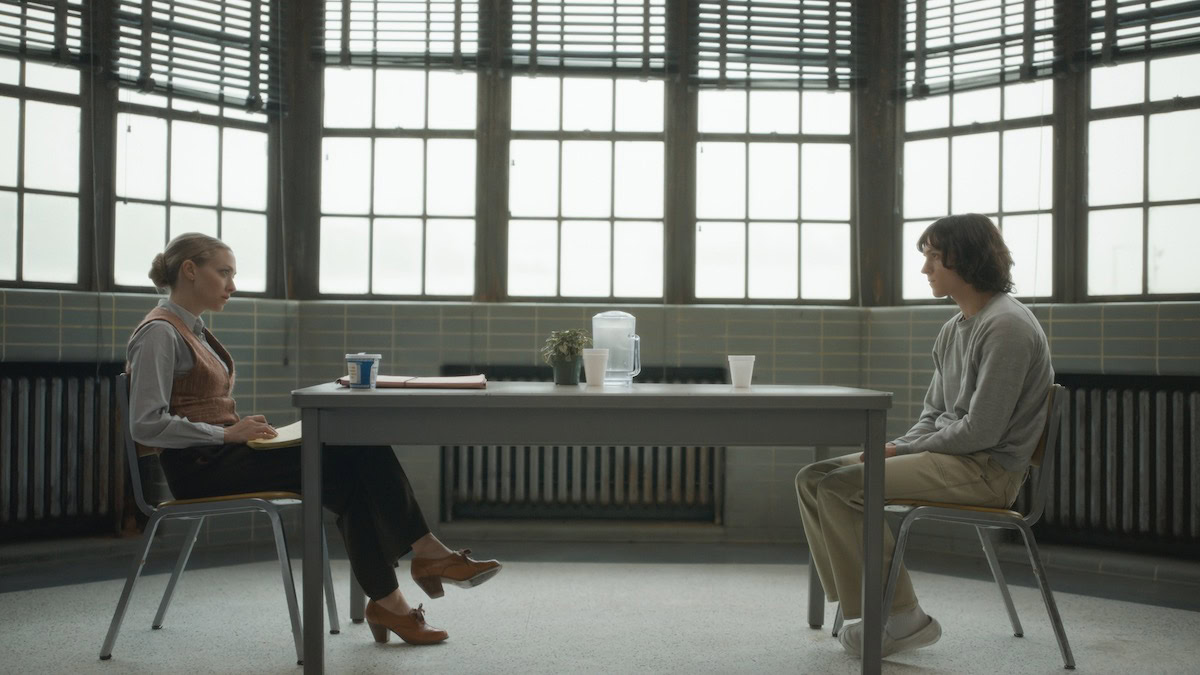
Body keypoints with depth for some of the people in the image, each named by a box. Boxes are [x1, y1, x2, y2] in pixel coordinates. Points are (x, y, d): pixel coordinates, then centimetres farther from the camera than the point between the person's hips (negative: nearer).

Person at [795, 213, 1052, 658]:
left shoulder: (1006, 325, -15)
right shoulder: (953, 329, 14)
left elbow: (981, 430, -20)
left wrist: (904, 448, -10)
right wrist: (896, 449, -1)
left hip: (988, 469, -10)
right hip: (948, 456, 10)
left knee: (841, 488, -23)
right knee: (813, 479, -1)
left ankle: (899, 617, -10)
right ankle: (862, 605, -2)